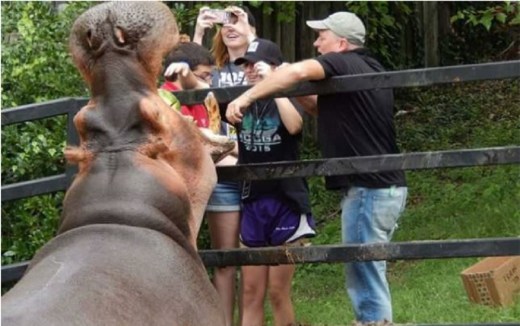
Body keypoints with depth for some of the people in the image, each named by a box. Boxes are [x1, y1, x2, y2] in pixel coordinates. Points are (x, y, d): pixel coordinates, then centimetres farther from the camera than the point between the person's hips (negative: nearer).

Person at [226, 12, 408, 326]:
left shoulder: (342, 64, -9)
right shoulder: (368, 69, 18)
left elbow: (298, 71, -29)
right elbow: (329, 108, 27)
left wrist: (247, 97, -24)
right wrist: (298, 91, 10)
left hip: (368, 188, -10)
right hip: (387, 187, 10)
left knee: (364, 275, -6)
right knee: (370, 273, 15)